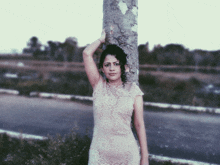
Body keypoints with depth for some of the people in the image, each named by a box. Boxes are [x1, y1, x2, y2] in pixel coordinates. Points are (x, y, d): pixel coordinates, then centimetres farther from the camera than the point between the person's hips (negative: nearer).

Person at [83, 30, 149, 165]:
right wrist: (102, 39, 7)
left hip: (127, 153, 0)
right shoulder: (99, 86, -1)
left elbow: (140, 125, -1)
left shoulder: (133, 90, -1)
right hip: (99, 154, 0)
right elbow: (87, 53, -8)